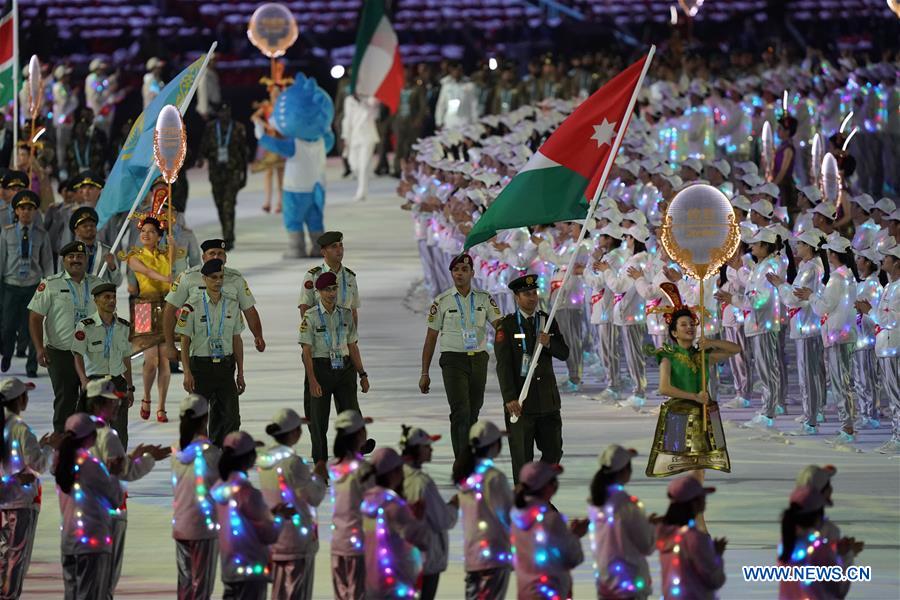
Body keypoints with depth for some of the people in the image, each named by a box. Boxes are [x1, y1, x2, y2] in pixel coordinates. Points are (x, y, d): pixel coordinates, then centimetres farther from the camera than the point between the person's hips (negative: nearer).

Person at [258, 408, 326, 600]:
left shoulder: (264, 460, 3)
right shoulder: (293, 462, -20)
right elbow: (315, 497, -14)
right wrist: (319, 476, 4)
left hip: (272, 538, 8)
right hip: (297, 539, -8)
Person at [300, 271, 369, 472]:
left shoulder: (346, 315, 8)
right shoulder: (311, 317, -5)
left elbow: (353, 346, 13)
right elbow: (306, 351, -9)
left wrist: (362, 374, 10)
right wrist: (312, 380, -17)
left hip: (344, 368, 3)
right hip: (320, 368, -3)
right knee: (318, 418, 3)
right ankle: (320, 461, 17)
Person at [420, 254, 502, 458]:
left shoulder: (484, 299, 6)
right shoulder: (442, 302, 0)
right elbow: (431, 338, 4)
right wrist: (424, 373, 2)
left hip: (478, 360, 3)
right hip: (453, 360, -3)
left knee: (473, 413, 11)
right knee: (461, 412, -15)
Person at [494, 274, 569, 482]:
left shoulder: (547, 321, 11)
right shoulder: (507, 326, -4)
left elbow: (564, 354, 7)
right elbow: (503, 365, -11)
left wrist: (549, 344, -15)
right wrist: (510, 399, -19)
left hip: (548, 400, 5)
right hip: (520, 402, -5)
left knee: (553, 451, 8)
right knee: (522, 457, -1)